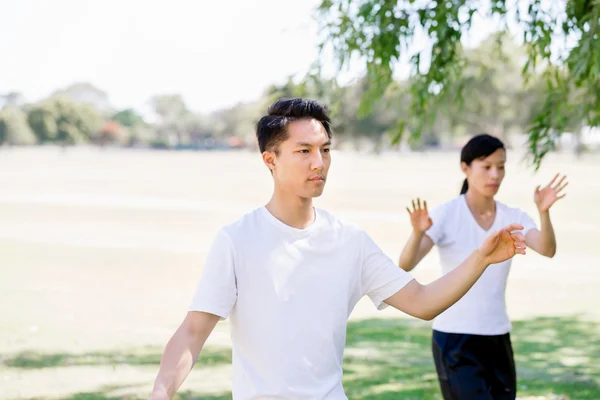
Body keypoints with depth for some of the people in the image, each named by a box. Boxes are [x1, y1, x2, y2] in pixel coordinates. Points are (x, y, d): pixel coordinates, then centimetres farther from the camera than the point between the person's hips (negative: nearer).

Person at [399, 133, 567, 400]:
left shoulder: (513, 218, 4)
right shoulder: (446, 214, -8)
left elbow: (547, 249, -15)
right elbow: (406, 264, -19)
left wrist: (543, 212, -33)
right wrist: (418, 232, -39)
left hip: (498, 338, 5)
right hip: (454, 338, -5)